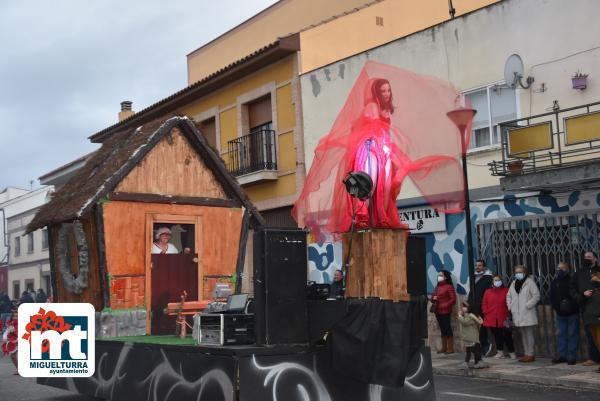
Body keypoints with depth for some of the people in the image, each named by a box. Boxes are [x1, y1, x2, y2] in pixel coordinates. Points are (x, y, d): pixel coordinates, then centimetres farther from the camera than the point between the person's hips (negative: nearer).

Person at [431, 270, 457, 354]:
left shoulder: (449, 286, -6)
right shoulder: (437, 287, 17)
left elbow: (453, 299, -11)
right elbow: (432, 299, 21)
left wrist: (445, 305, -17)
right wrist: (433, 299, -2)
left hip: (445, 311, -7)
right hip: (438, 312, 7)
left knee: (447, 328, -5)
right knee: (442, 329, 12)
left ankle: (450, 348, 0)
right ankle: (444, 348, 17)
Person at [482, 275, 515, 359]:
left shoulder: (506, 291, 3)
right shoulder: (488, 292, 11)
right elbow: (484, 304, 11)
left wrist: (508, 315, -6)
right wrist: (486, 313, -1)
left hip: (503, 319, -3)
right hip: (492, 319, 3)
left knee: (507, 335, -5)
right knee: (497, 335, 8)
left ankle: (511, 352, 6)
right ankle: (500, 352, 18)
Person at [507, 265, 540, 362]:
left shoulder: (530, 282, -5)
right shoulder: (514, 283, 16)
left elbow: (536, 296, -10)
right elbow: (509, 296, 24)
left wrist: (527, 305, -13)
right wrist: (510, 306, 10)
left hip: (528, 314, -6)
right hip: (518, 315, 6)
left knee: (529, 334, -5)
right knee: (523, 335, 11)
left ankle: (531, 354, -2)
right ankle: (526, 353, 17)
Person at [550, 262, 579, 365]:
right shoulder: (554, 282, 10)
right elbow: (552, 297, 11)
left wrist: (570, 306, -19)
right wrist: (556, 307, -4)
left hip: (572, 313, -5)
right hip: (560, 313, 5)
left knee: (573, 334, -1)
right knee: (561, 334, 8)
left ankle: (572, 356, 2)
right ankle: (561, 355, 13)